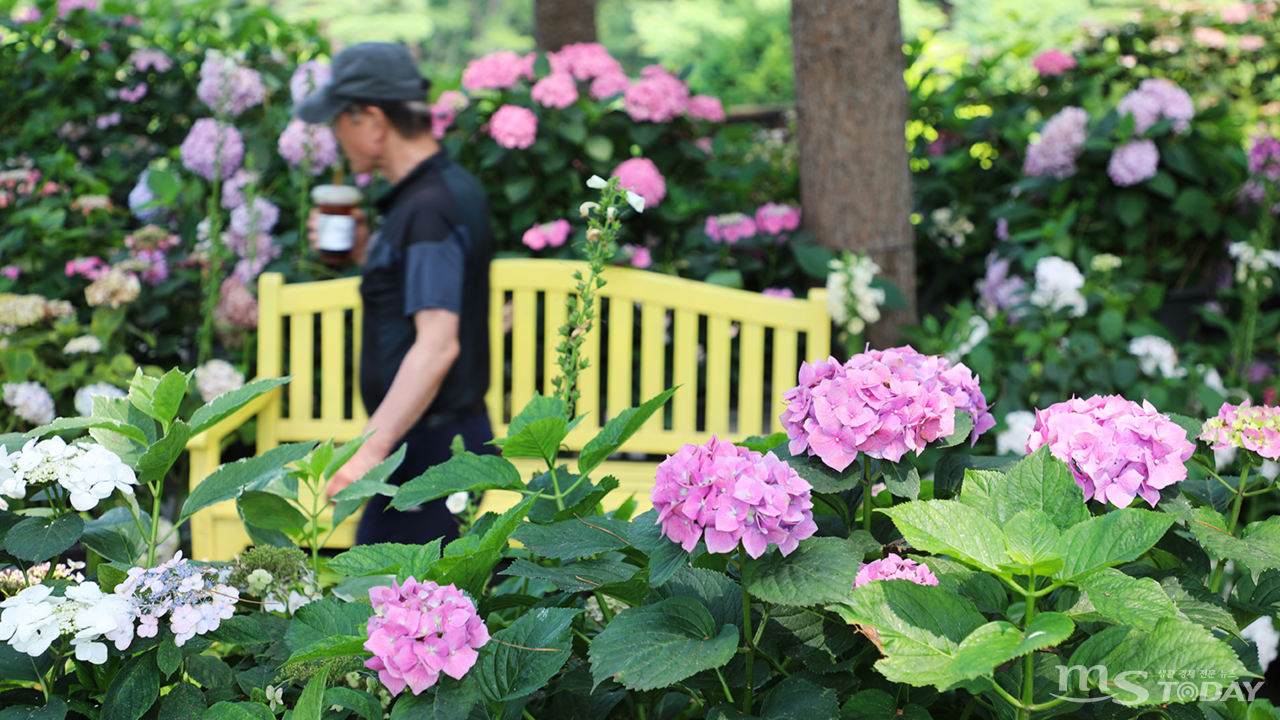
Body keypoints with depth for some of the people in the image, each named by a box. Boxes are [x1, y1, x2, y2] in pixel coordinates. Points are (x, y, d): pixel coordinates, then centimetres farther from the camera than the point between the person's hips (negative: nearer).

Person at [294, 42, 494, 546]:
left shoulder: (428, 210, -19)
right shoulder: (453, 188, 12)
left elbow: (437, 344, -28)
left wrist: (372, 448, -30)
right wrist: (366, 252, 12)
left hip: (430, 447, -10)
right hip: (456, 434, 10)